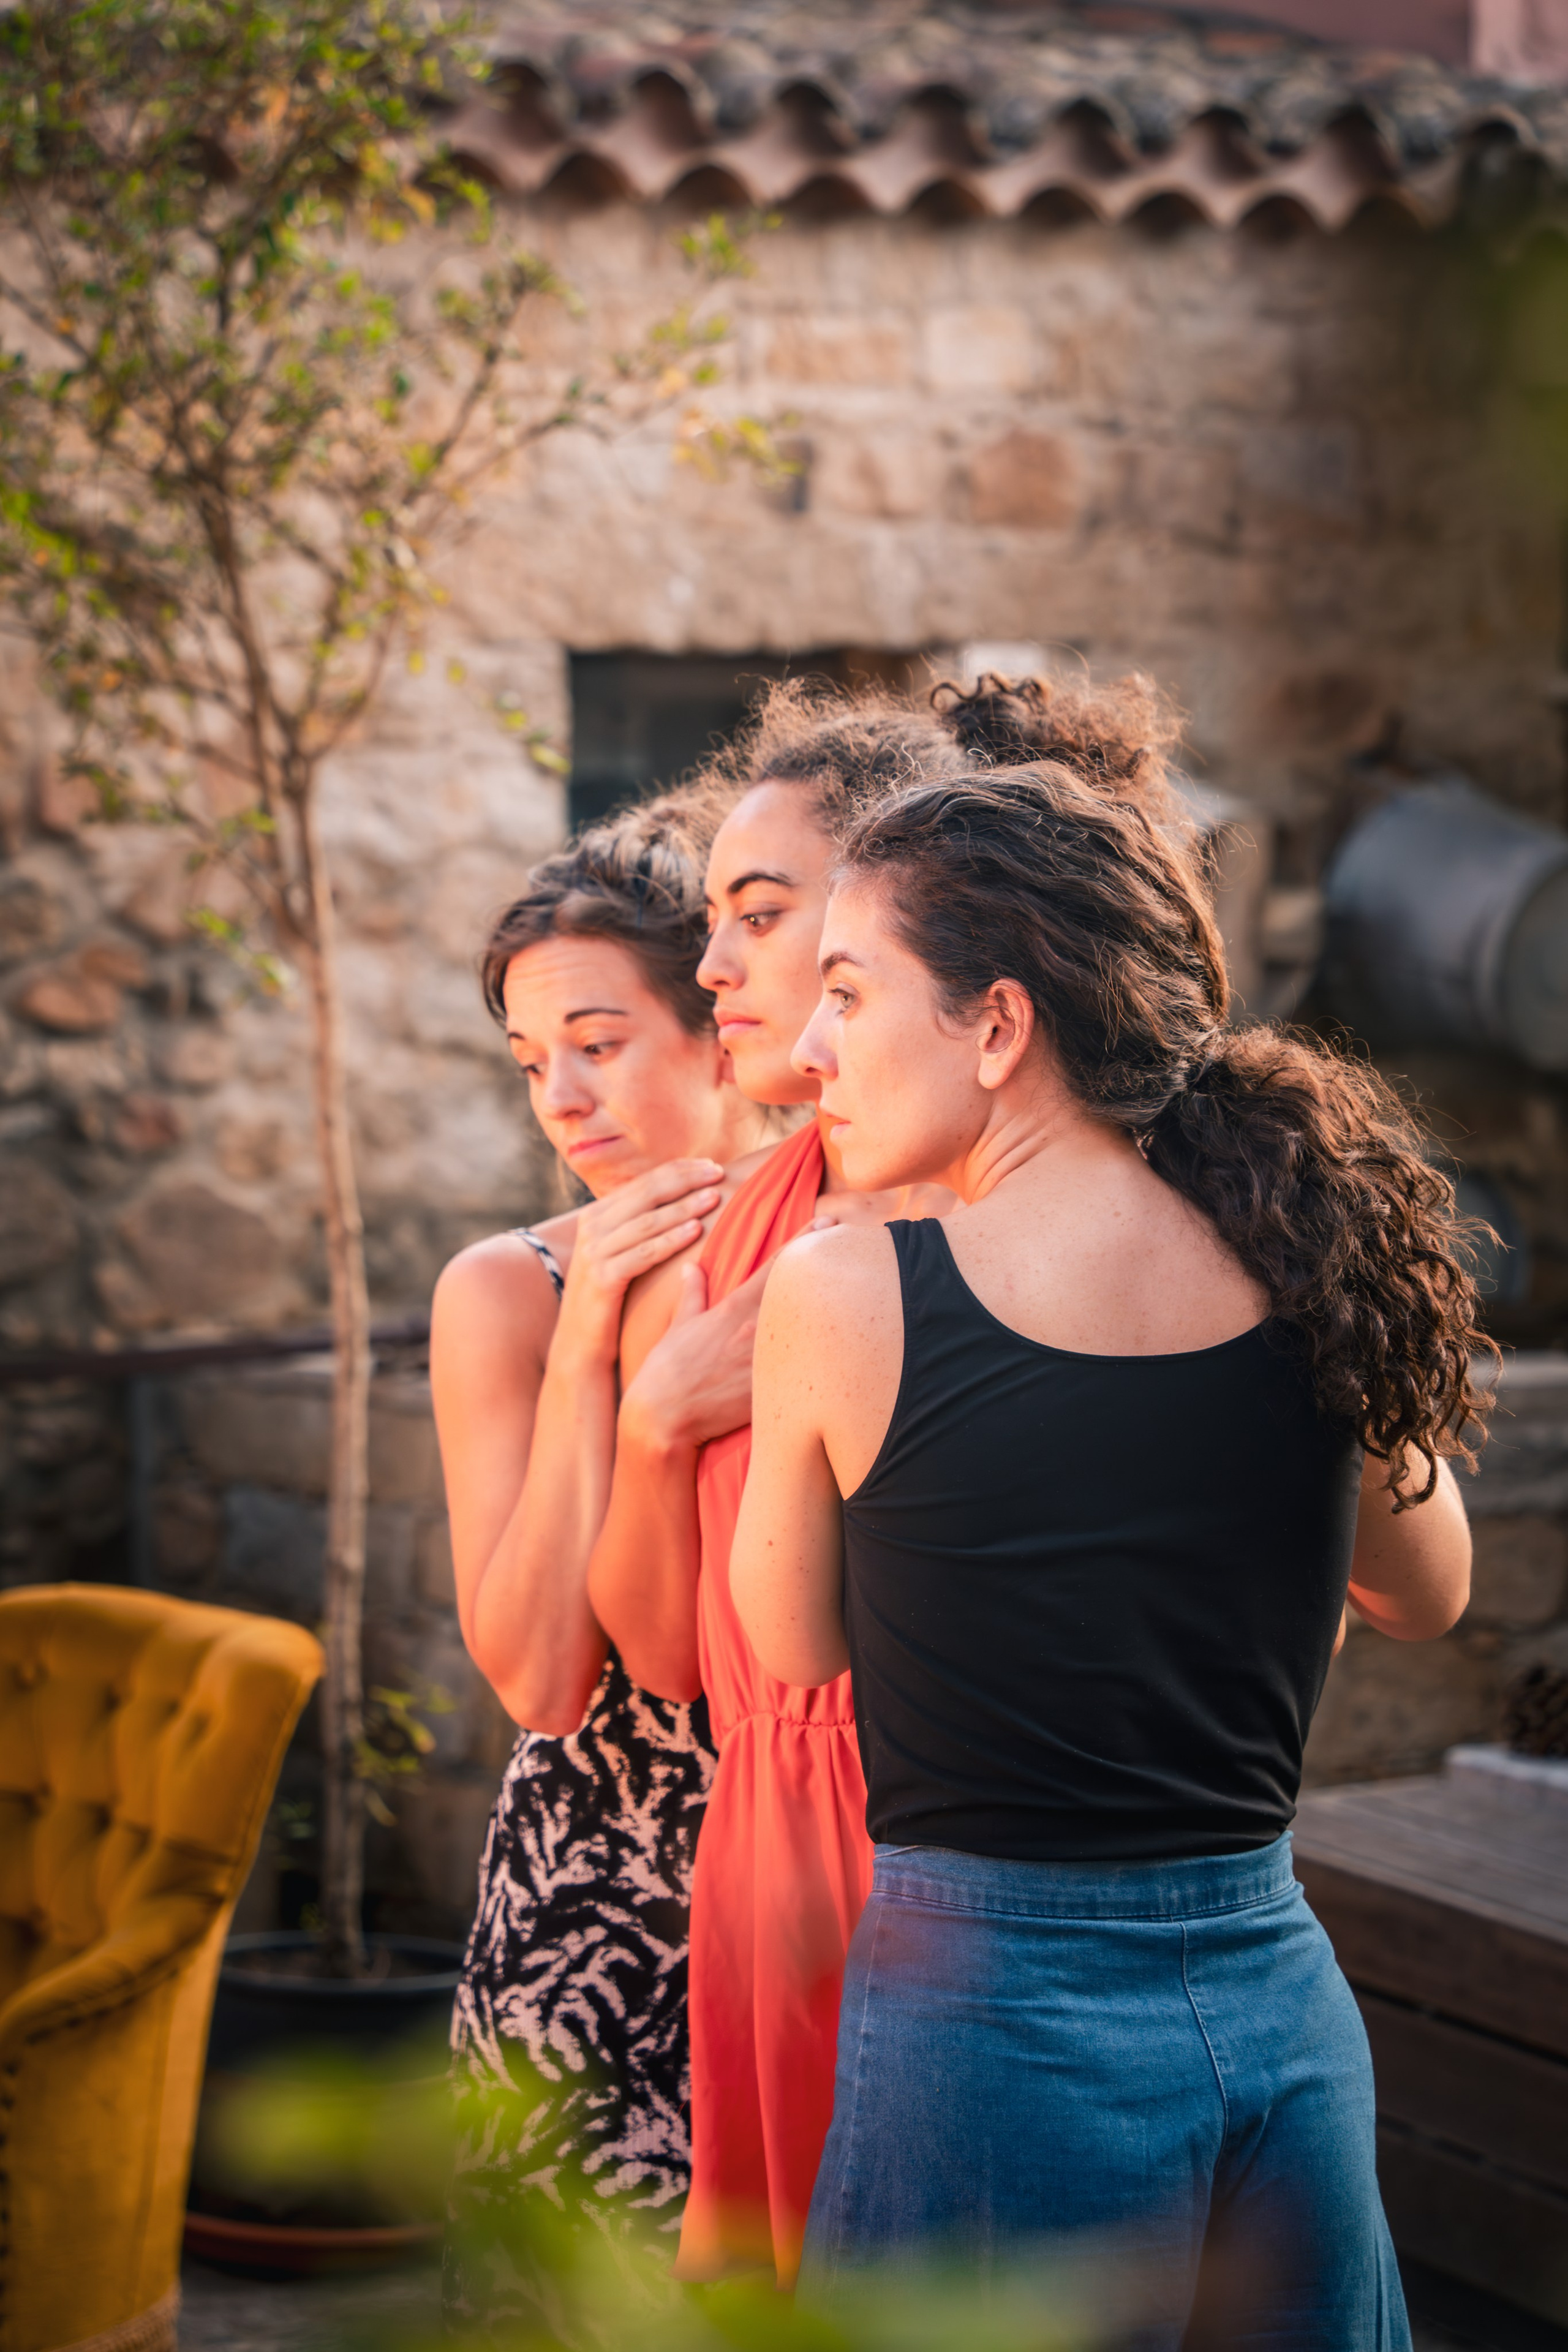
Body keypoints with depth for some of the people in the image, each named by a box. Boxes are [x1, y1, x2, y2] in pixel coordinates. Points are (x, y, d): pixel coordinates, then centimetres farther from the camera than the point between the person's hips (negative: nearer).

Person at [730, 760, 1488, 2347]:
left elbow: (794, 1655, 3)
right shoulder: (1313, 1269, -3)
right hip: (1284, 1998, 4)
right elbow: (1426, 1595, 15)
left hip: (996, 2023, -4)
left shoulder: (841, 1295, -13)